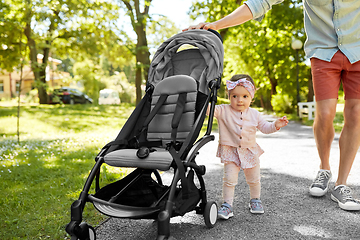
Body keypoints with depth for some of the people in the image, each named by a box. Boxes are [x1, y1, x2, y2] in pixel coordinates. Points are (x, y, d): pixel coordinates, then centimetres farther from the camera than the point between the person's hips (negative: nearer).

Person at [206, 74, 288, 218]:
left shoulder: (254, 114, 1)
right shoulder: (224, 111, -10)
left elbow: (264, 127, 9)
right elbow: (210, 109, -21)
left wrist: (276, 125, -7)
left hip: (250, 152, 3)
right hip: (231, 152, -3)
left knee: (254, 180, 16)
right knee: (229, 179, -9)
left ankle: (255, 200, 39)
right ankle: (227, 205, 4)